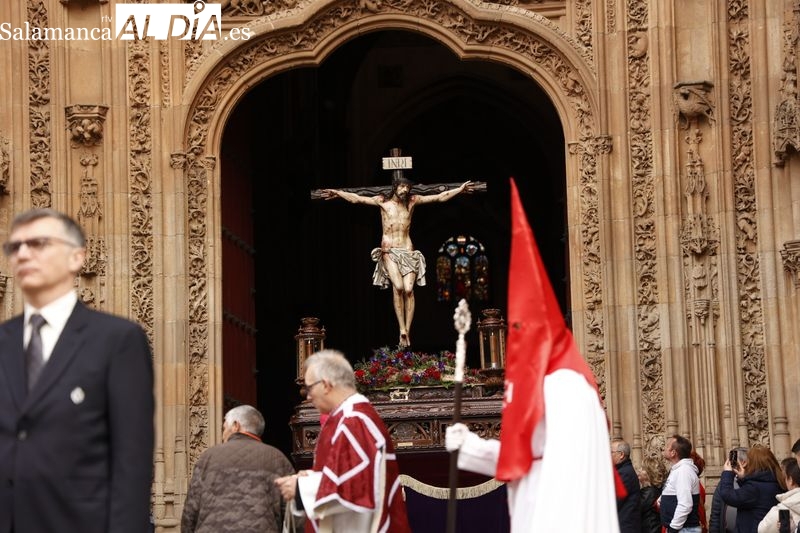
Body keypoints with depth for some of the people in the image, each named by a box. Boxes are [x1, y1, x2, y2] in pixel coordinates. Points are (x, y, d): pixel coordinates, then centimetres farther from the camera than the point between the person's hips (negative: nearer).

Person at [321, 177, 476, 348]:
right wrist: (338, 193, -7)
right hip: (389, 251, -2)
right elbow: (356, 198, 3)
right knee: (398, 286, -22)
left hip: (407, 251, 2)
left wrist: (460, 189, 12)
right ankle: (402, 330, -21)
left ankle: (407, 332, -13)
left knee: (408, 289, -14)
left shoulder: (412, 201, 10)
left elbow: (440, 197, 13)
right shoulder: (383, 201, 5)